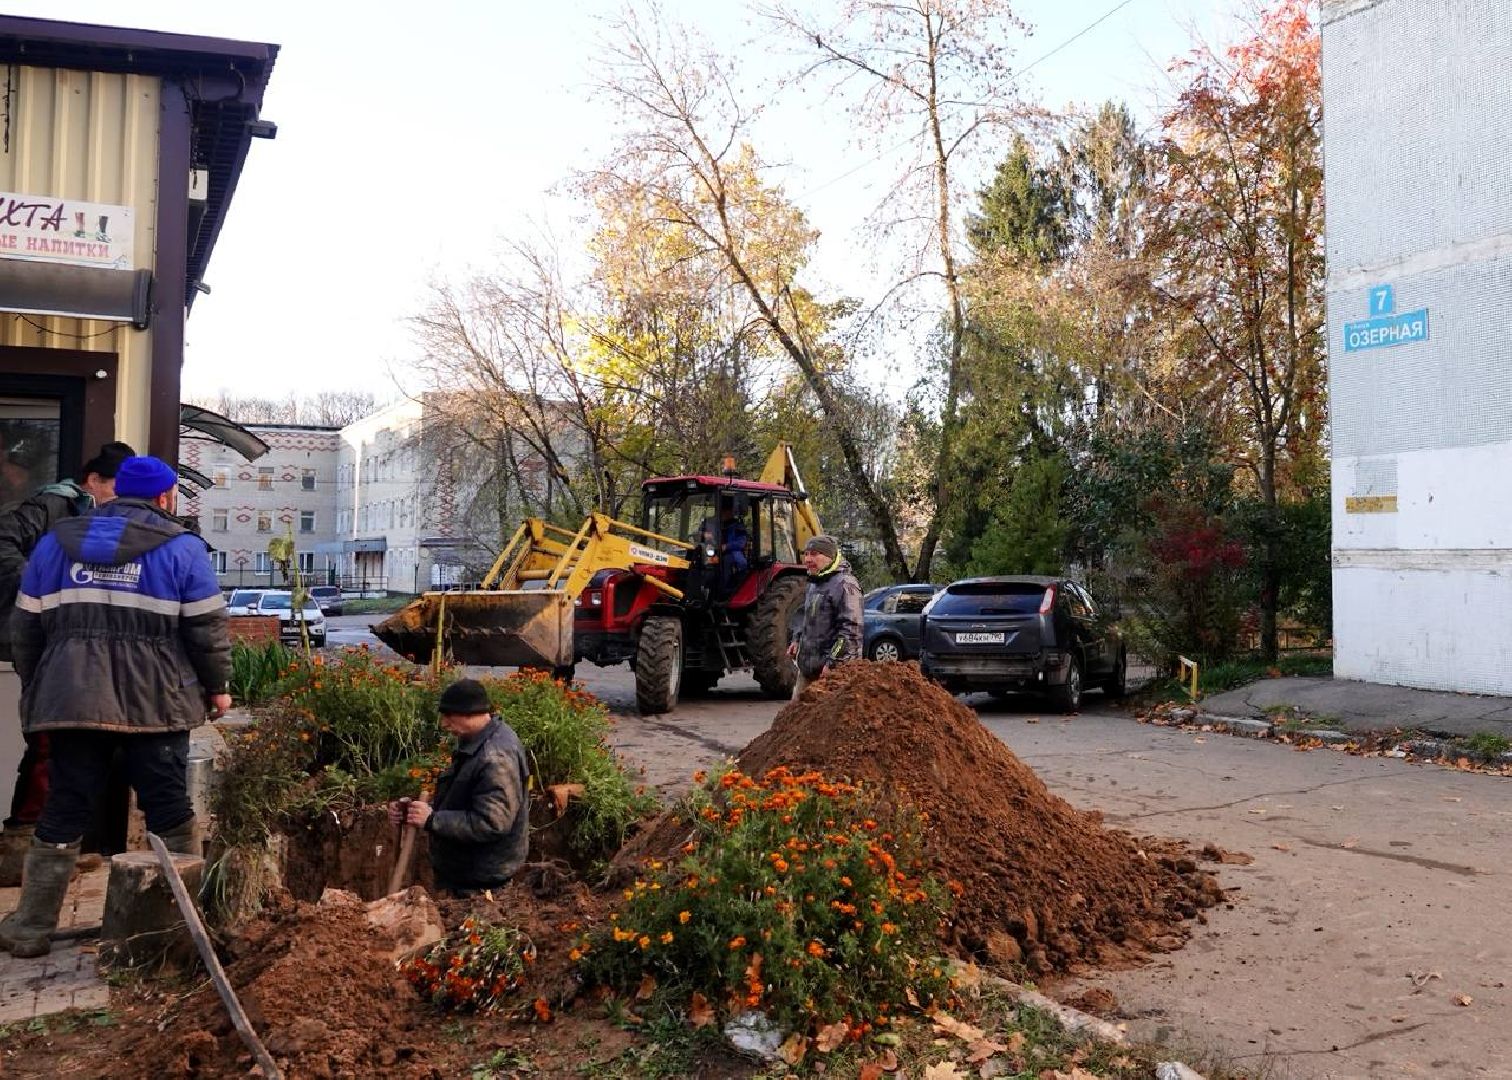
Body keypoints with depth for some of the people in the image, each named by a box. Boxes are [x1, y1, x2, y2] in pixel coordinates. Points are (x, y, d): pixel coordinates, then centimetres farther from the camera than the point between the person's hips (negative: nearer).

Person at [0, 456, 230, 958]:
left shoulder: (56, 543, 13)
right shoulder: (182, 548, 1)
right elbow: (206, 629, -2)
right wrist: (217, 685, 11)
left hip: (72, 698, 3)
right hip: (155, 702, -3)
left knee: (62, 815, 11)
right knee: (170, 812, 5)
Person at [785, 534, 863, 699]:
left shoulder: (845, 584, -15)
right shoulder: (815, 583, 16)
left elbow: (850, 629, -21)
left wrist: (832, 663, -23)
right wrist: (797, 639, 18)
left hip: (835, 669, -10)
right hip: (808, 667, 10)